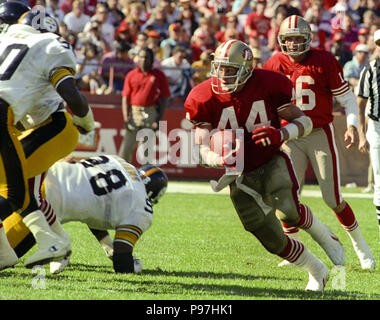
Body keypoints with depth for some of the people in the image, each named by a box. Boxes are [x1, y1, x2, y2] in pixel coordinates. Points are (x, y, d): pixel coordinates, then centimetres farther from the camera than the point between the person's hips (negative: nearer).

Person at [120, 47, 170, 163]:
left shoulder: (159, 75, 4)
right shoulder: (131, 75, 8)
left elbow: (164, 98, 2)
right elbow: (125, 97, 7)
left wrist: (159, 118, -7)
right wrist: (126, 117, -4)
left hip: (151, 114, -1)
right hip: (134, 111, 1)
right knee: (127, 146, -2)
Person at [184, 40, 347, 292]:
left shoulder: (267, 85, -13)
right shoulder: (206, 98, -10)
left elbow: (304, 122, -5)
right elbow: (202, 149, -8)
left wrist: (281, 134, -27)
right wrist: (222, 159, -32)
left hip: (272, 164, -2)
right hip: (241, 176, 2)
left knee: (288, 211, -31)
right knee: (274, 242, 2)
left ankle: (324, 235, 2)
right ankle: (318, 272, 28)